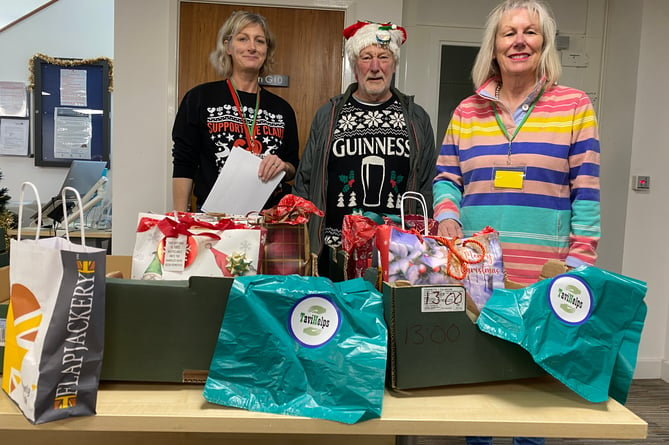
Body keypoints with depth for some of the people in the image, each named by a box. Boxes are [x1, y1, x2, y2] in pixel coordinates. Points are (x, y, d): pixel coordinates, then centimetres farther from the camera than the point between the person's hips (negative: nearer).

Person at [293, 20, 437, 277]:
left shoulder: (416, 118, 9)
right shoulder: (328, 116, 8)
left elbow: (429, 186, 10)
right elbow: (304, 182, 10)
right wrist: (304, 243, 1)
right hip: (336, 249, 0)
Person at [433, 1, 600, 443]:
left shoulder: (575, 106, 3)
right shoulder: (467, 111, 10)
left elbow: (586, 193, 0)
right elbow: (446, 178, 11)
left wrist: (579, 263, -7)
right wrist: (447, 215, -10)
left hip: (543, 274, -2)